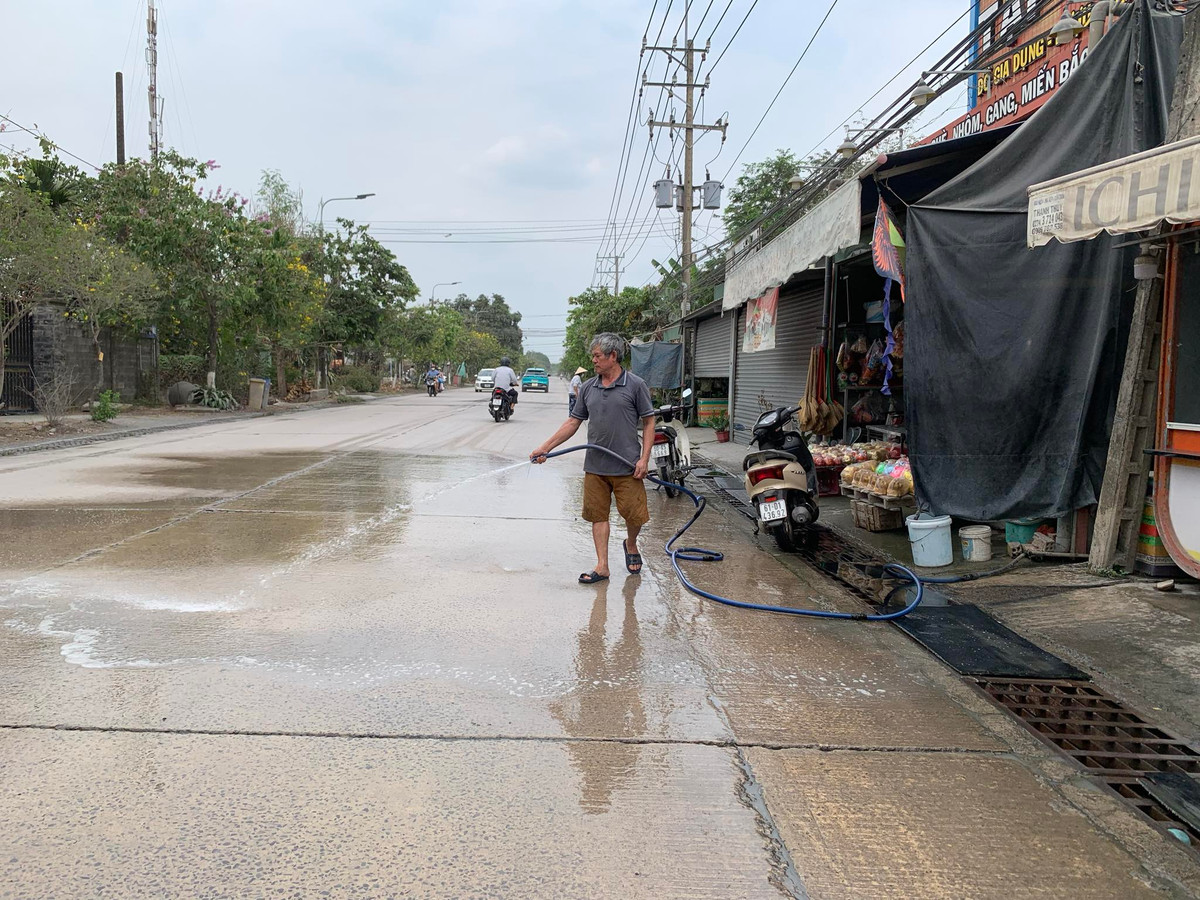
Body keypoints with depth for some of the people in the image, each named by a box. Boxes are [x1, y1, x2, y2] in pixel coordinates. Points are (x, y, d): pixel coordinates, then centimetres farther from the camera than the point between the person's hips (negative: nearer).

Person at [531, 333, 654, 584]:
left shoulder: (635, 385, -4)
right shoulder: (587, 388, 8)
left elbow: (648, 423, -3)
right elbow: (573, 422, 11)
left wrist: (644, 458, -11)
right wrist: (545, 448, 5)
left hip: (627, 467, -4)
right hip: (595, 466, 4)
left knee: (634, 514, 2)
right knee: (598, 515, 6)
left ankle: (631, 545, 33)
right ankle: (602, 567, 13)